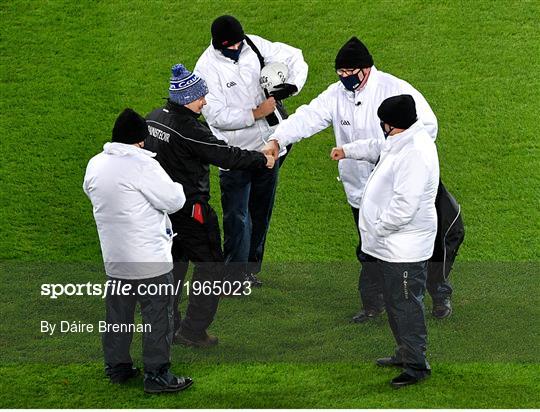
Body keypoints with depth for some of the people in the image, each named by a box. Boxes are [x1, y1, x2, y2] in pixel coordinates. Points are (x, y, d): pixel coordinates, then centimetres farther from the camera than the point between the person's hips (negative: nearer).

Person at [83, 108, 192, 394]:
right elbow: (174, 201, -16)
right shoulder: (142, 165, -21)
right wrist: (174, 186, 5)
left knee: (118, 314, 19)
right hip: (150, 260, -7)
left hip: (113, 259, 7)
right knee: (158, 317, 4)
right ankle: (157, 375, 8)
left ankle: (117, 366, 29)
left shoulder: (95, 164, 1)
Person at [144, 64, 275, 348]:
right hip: (189, 209, -8)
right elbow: (225, 155, -20)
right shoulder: (189, 130, -23)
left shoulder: (153, 119, 3)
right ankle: (193, 330, 4)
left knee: (173, 263, 20)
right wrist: (262, 160, -7)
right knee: (210, 265, 5)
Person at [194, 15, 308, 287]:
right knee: (237, 215, -3)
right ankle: (236, 273, 8)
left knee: (261, 211, 16)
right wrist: (255, 113, -23)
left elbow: (293, 56, 5)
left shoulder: (254, 46, -4)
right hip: (235, 152, -6)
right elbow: (216, 116, -22)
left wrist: (293, 85, -13)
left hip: (267, 145, 6)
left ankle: (251, 267, 30)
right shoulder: (207, 67, -18)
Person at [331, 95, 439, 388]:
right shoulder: (401, 141, 6)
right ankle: (405, 352, 34)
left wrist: (378, 228, -19)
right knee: (395, 302, 21)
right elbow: (378, 148, 32)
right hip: (389, 243, 11)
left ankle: (416, 365, 5)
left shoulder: (415, 154, -27)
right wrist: (348, 150, 28)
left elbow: (404, 206, -30)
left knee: (406, 306, -3)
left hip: (404, 249, -11)